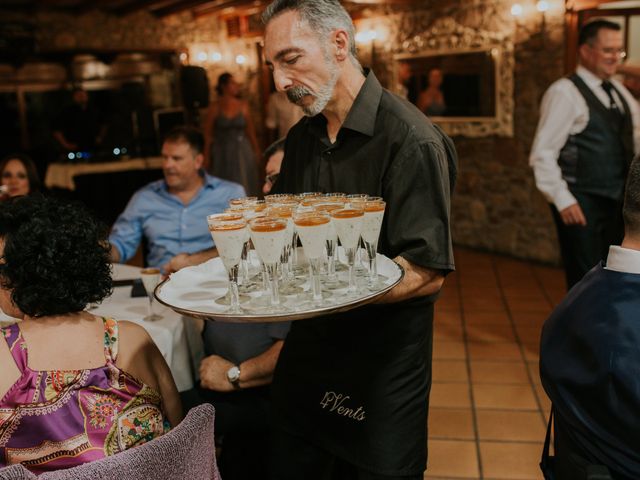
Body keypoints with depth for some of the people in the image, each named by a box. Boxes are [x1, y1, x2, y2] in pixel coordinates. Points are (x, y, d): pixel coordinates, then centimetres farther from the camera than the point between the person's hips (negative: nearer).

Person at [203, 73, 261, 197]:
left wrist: (256, 150, 11)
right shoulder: (215, 108, -5)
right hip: (222, 153, -2)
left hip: (242, 152, 2)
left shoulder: (243, 105, 3)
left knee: (243, 186, 6)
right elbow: (207, 134, -1)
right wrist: (207, 156, -2)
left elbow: (250, 130, 10)